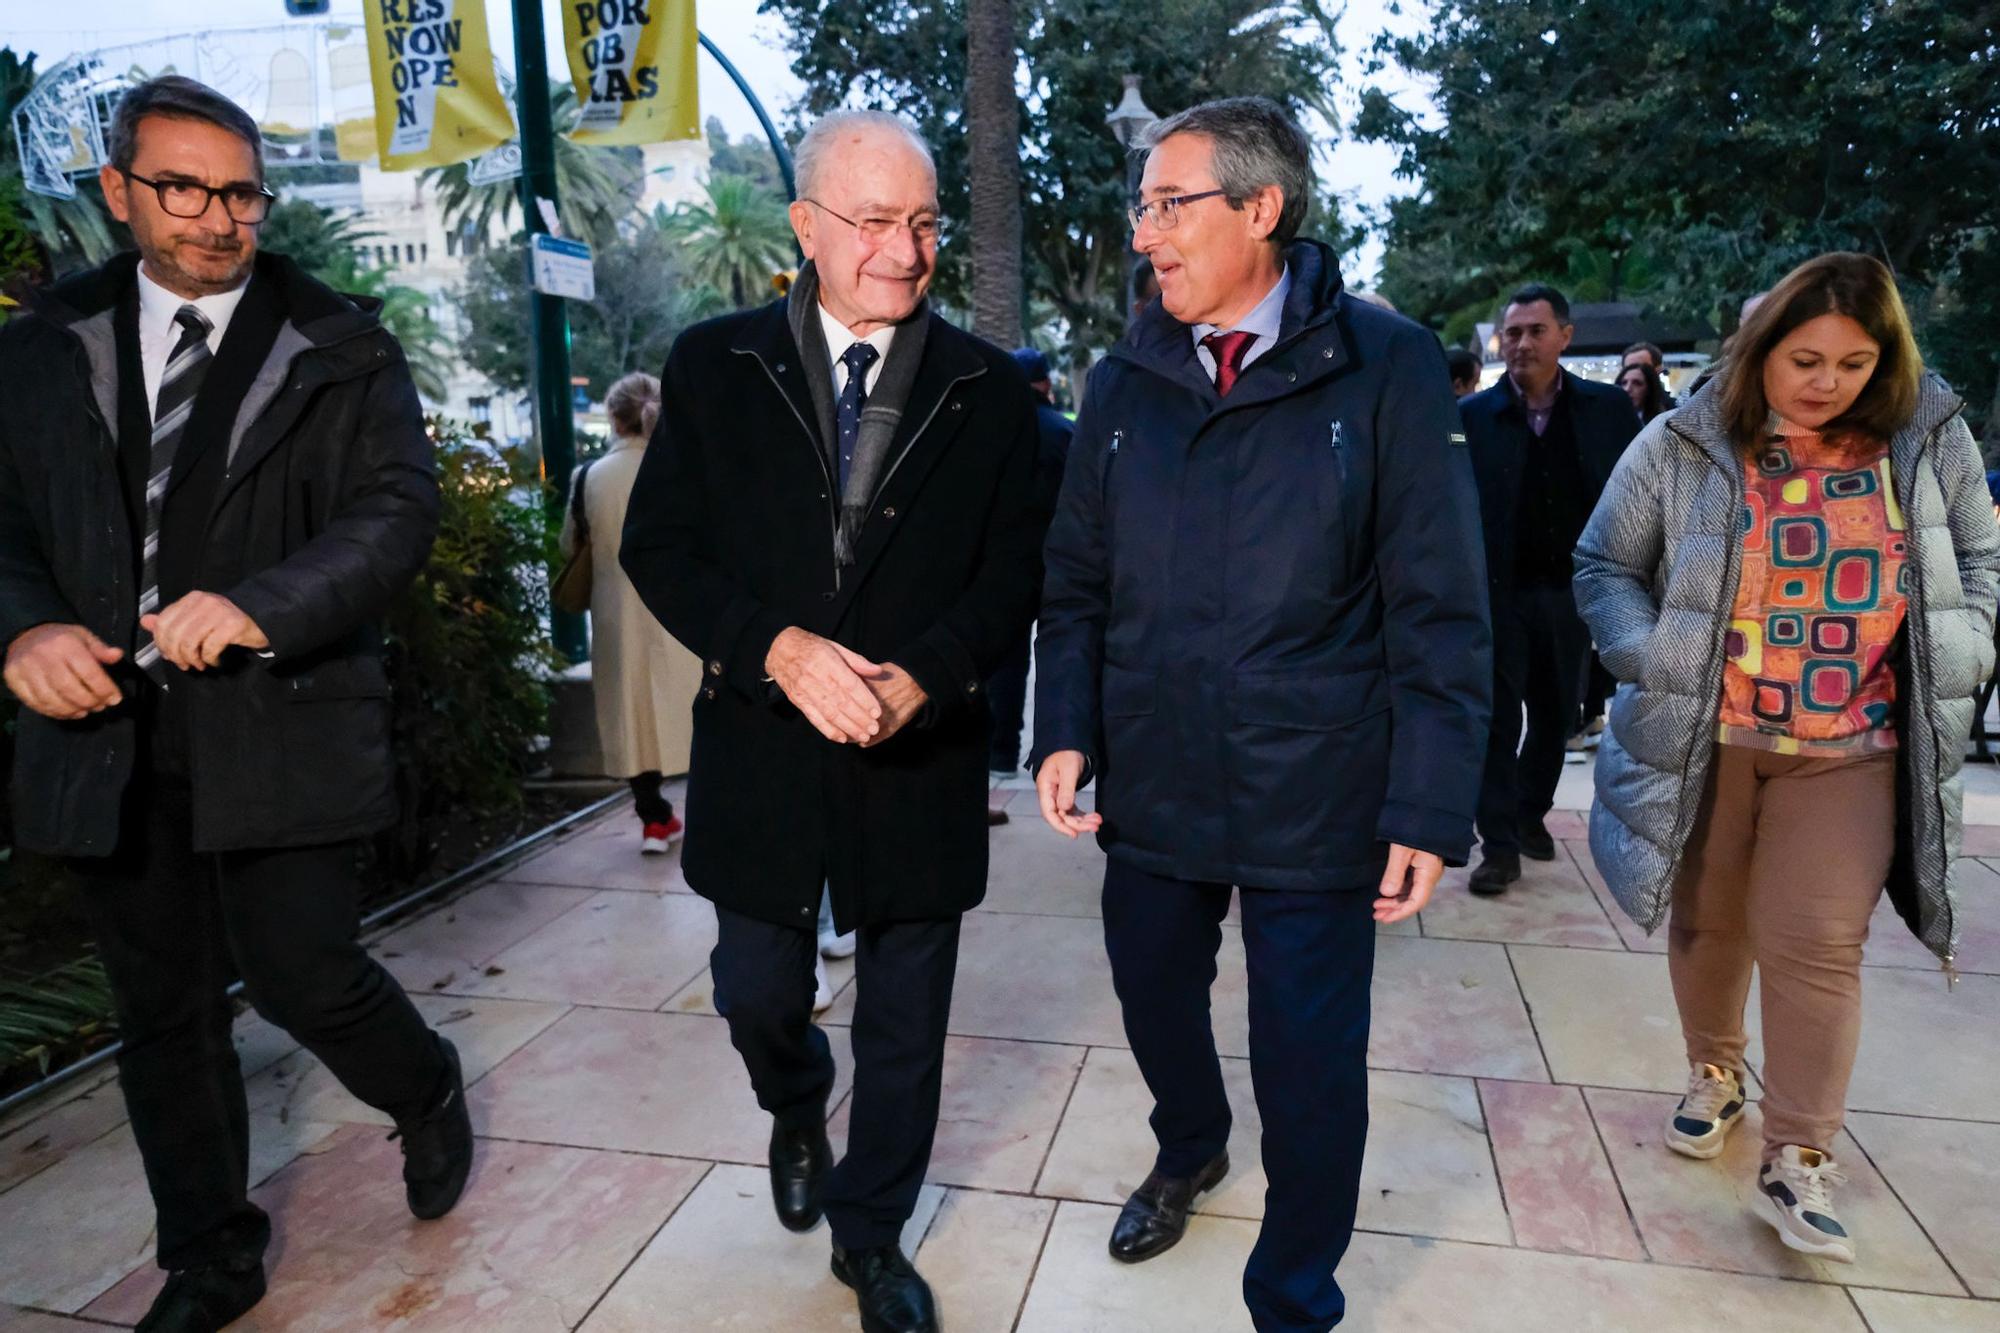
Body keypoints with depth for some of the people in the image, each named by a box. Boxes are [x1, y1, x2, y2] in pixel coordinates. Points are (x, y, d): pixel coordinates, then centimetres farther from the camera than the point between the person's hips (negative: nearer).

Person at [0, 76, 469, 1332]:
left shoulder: (340, 346, 0)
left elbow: (397, 507, -9)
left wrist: (260, 605, -24)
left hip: (279, 727, -3)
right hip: (106, 731, 4)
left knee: (305, 978, -1)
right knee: (164, 1016, 14)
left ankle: (430, 1096, 34)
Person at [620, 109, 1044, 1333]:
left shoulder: (988, 388, -1)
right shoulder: (715, 367, -1)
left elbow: (1014, 575, -2)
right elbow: (659, 546, -3)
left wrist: (919, 678, -19)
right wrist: (779, 647, -19)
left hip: (921, 754, 0)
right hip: (764, 749, 1)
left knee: (904, 1024, 13)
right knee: (759, 993, 17)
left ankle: (872, 1233, 38)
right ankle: (798, 1111, 53)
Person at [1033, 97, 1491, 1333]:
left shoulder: (1386, 367, -7)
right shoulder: (1126, 380, 5)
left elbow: (1440, 611, -8)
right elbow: (1079, 580, 9)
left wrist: (1431, 806, -11)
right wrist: (1067, 731, -2)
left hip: (1314, 800, -3)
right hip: (1149, 783, 4)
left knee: (1312, 1067, 8)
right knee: (1155, 1000, 22)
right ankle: (1190, 1150, 55)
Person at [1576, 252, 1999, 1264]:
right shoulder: (1683, 444, -5)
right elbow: (1605, 567, 0)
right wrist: (1652, 661, -12)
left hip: (1852, 750, 1)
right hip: (1704, 740, 0)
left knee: (1817, 947, -2)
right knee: (1708, 925, 14)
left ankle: (1799, 1166, 10)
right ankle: (1714, 1077, 38)